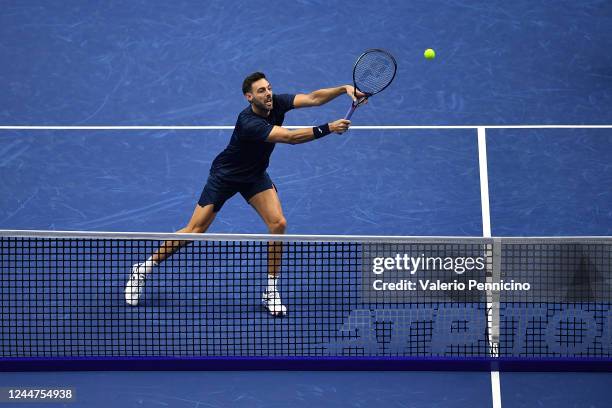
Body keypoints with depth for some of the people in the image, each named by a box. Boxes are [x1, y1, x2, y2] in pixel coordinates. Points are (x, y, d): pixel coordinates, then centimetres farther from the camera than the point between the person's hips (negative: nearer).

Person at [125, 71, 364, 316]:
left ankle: (271, 292, -3)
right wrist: (328, 129, -45)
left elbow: (312, 98, -21)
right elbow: (291, 137, -43)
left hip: (255, 176, 6)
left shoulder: (276, 103, -16)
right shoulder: (249, 123, -36)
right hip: (224, 176, -6)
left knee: (278, 224, -13)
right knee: (194, 231, -4)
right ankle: (144, 270, 14)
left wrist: (344, 89, -36)